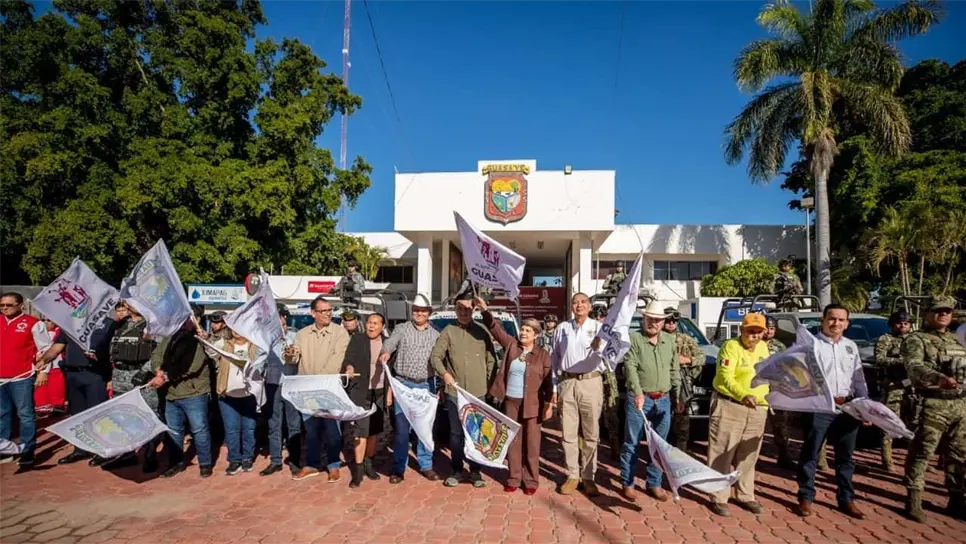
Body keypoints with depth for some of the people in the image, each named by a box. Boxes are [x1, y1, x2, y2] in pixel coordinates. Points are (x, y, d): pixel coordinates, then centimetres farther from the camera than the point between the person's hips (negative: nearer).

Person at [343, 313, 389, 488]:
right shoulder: (357, 339, 1)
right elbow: (349, 358, -11)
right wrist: (349, 368, -33)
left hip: (379, 392, 3)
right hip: (361, 392, -3)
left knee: (374, 430, 10)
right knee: (360, 431, -6)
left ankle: (368, 463, 25)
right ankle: (358, 469, 2)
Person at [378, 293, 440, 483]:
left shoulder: (435, 335, 8)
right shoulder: (402, 329, 1)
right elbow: (390, 343, -18)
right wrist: (386, 352, -41)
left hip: (426, 385, 2)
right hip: (403, 384, -2)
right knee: (402, 428, 1)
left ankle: (426, 465, 21)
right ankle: (399, 468, 11)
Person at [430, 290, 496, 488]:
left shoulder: (481, 331, 3)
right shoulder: (448, 331, 2)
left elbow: (491, 360, 7)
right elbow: (435, 355, 0)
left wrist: (488, 381, 1)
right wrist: (444, 373, -16)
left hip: (477, 392, 0)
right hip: (454, 392, 0)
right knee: (456, 433, 8)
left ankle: (475, 471, 20)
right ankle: (457, 470, 22)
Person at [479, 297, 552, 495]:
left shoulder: (543, 355, -4)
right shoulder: (511, 345, 3)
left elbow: (548, 382, -3)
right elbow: (495, 328, -2)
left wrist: (548, 405, -9)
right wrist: (485, 310, -17)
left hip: (532, 405, -3)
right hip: (510, 402, 3)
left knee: (531, 443, 5)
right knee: (512, 441, 10)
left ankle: (531, 480, 16)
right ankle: (514, 478, 20)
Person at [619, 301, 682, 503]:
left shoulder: (669, 340, 9)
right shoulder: (634, 338, -7)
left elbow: (674, 371, 15)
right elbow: (630, 367, -18)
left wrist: (677, 397, 12)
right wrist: (638, 392, -29)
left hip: (663, 400, 5)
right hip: (640, 398, -5)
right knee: (632, 443, 2)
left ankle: (654, 484, 24)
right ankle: (628, 484, 14)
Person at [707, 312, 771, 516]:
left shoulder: (763, 347, 11)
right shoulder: (731, 346, -12)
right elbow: (725, 377, -22)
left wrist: (765, 403, 14)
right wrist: (743, 394, -36)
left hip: (757, 410, 7)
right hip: (729, 407, -6)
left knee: (748, 457, 16)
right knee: (722, 455, -1)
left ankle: (746, 496, 29)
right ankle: (720, 499, 7)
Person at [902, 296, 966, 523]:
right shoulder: (916, 339, -5)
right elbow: (915, 367, -23)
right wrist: (939, 378, -41)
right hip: (933, 404, -7)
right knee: (921, 453, -5)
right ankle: (913, 500, 2)